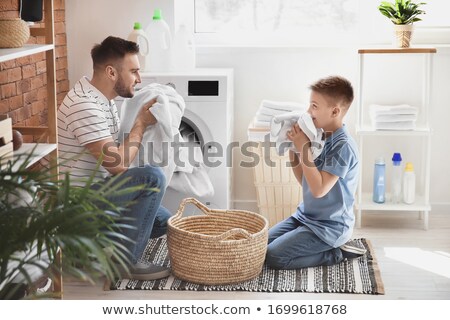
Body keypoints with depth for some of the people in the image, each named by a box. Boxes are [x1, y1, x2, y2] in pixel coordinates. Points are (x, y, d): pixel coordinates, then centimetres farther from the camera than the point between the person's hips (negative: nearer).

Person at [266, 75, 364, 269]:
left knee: (273, 257, -17)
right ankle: (327, 247, 11)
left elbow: (319, 189, -27)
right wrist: (292, 149, -2)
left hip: (330, 226, -9)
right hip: (307, 216, 9)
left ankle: (336, 253, -2)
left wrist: (303, 148, -24)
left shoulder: (343, 147, -21)